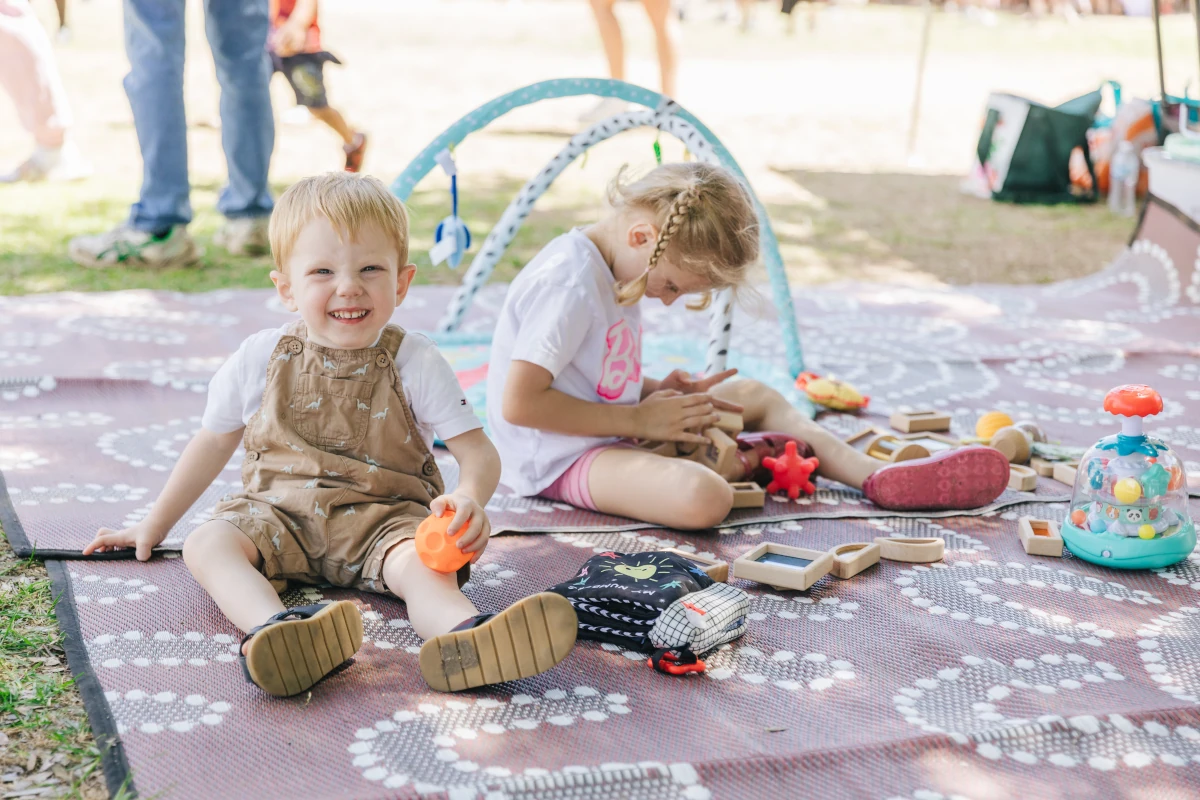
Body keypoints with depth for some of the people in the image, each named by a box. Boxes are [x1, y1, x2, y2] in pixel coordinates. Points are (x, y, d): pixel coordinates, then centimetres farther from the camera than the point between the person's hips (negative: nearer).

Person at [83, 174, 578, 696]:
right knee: (206, 544, -27)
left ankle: (463, 641, -67)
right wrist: (153, 526, 21)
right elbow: (214, 442, 17)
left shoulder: (415, 363, -3)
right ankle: (274, 631, -55)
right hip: (280, 514, 3)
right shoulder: (262, 358, 3)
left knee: (422, 561, -35)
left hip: (382, 519, -2)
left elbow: (478, 451, -6)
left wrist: (469, 499, -30)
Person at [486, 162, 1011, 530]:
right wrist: (637, 418, -22)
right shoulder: (570, 283, -24)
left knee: (751, 394, 17)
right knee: (702, 498, -35)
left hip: (610, 433, 11)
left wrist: (657, 393, 0)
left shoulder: (611, 270, 9)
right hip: (562, 459, -11)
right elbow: (519, 403, -29)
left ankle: (875, 474, 10)